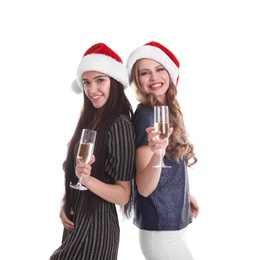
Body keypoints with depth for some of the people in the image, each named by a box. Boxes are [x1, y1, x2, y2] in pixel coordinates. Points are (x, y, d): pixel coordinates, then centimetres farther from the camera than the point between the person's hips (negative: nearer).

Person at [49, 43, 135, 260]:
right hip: (76, 223, 7)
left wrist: (89, 181, -32)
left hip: (97, 227, -7)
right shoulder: (89, 120, 3)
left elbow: (124, 195, -17)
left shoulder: (119, 125, -18)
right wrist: (65, 202, -4)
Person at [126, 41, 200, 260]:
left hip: (172, 223, 8)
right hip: (160, 229, -8)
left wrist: (186, 196, 26)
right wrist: (157, 154, -39)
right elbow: (143, 188, -23)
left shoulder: (166, 111, 6)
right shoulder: (146, 115, -18)